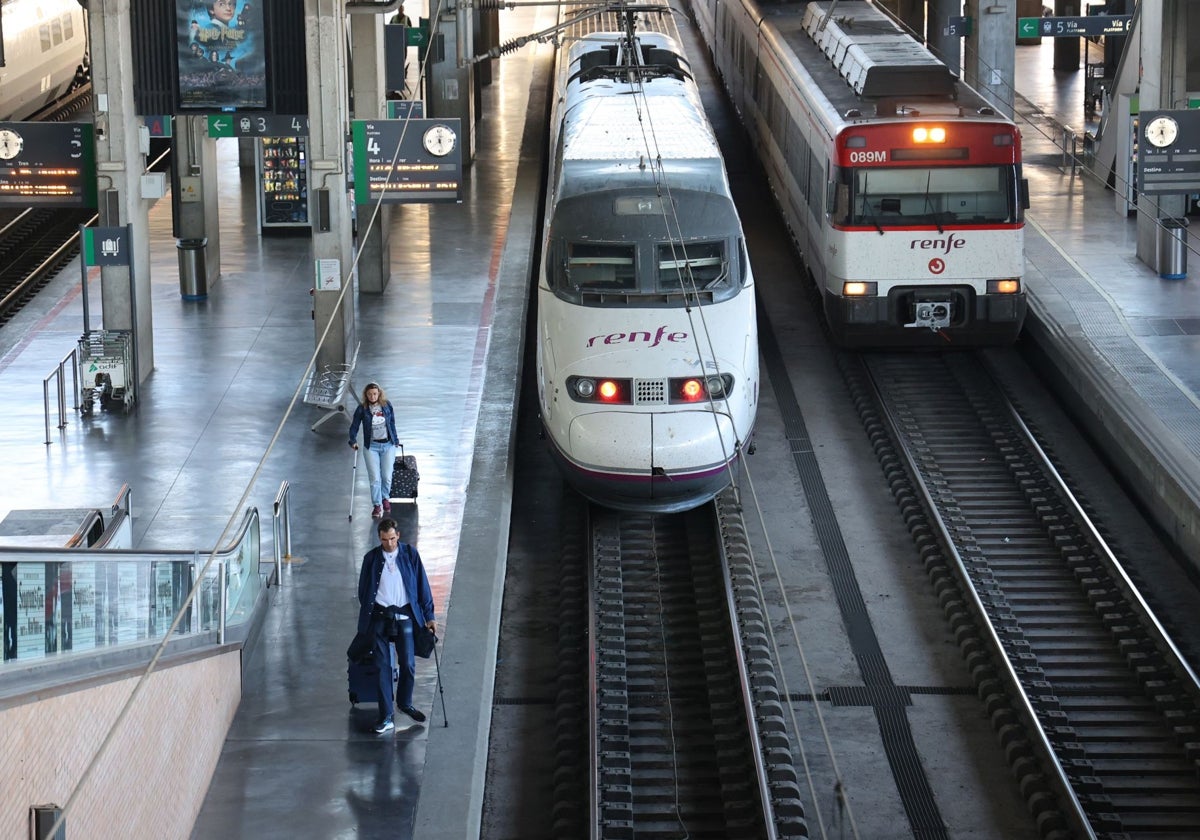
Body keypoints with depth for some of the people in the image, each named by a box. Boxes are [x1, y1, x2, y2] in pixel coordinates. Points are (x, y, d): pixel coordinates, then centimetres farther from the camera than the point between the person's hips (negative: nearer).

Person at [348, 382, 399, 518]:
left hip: (388, 445, 1)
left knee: (387, 476, 0)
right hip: (371, 446, -1)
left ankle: (385, 498, 26)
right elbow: (354, 426, 2)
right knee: (374, 478, -7)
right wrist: (353, 441, -10)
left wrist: (395, 440, 14)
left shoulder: (387, 405, 1)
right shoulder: (362, 409, -4)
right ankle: (377, 505, 0)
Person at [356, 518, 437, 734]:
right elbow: (363, 590, 8)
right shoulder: (371, 558, 0)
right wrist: (365, 617, 6)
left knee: (408, 665, 5)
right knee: (382, 666, -1)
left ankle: (405, 703, 30)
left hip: (404, 616, 1)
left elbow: (422, 585, 3)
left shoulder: (410, 554, 0)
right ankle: (386, 717, 3)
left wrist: (429, 616, 2)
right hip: (379, 617, 0)